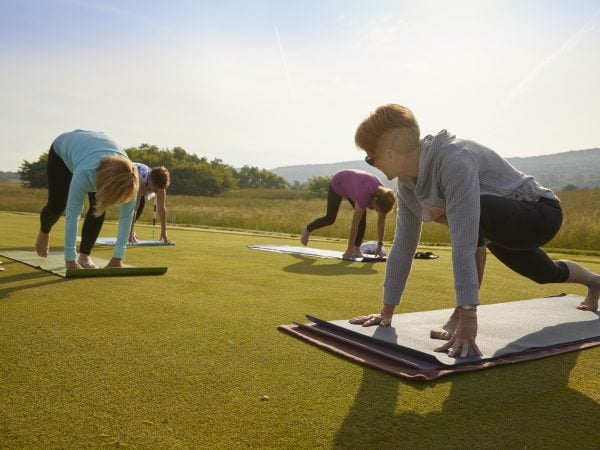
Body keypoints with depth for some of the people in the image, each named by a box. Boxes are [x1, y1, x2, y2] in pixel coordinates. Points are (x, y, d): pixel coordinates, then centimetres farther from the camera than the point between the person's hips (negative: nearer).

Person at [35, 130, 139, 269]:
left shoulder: (128, 177, -36)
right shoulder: (85, 172, -48)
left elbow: (127, 215, -28)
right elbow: (72, 215, -43)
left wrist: (118, 257, -28)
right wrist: (70, 260, -41)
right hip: (62, 149, -2)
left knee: (98, 208, -16)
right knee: (57, 206, 0)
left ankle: (84, 255, -1)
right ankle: (44, 232, 36)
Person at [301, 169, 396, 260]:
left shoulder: (383, 195, -25)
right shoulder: (364, 194, -43)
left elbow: (381, 221, -15)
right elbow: (355, 223, -38)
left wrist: (380, 246, -13)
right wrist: (349, 249, -34)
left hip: (352, 184, 5)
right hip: (338, 183, -5)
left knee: (362, 216, -12)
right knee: (330, 218, 2)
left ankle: (357, 249, -5)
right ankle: (307, 229, 27)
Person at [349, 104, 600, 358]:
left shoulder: (454, 160, -38)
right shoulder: (407, 182, -11)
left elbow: (463, 243, -44)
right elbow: (403, 244, -7)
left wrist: (467, 321, -46)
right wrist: (387, 311, -6)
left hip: (541, 214, -8)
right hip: (501, 225, 9)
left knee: (476, 213, -39)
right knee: (546, 274, 33)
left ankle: (461, 316, -24)